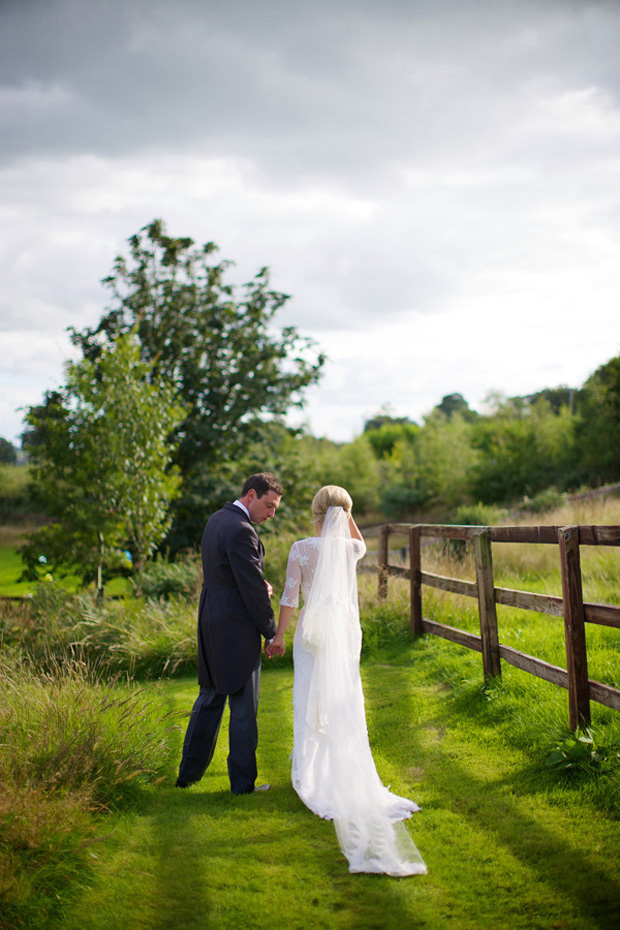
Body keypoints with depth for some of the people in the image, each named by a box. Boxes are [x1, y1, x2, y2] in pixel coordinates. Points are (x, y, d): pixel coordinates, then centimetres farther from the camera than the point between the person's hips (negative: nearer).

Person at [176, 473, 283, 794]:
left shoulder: (217, 519, 11)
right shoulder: (240, 530, -21)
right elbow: (253, 590, -20)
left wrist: (260, 584, 2)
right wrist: (271, 632, -8)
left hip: (211, 622, 9)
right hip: (236, 629, -9)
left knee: (210, 698, 19)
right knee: (243, 707, 2)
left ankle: (189, 772, 27)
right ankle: (243, 782, 11)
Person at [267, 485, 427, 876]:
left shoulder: (301, 549, -10)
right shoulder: (349, 548, -3)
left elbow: (290, 598, -9)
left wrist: (278, 635, 1)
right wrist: (347, 517, 11)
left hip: (312, 631, -2)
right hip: (345, 628, 2)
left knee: (312, 700, 8)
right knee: (346, 702, 10)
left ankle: (311, 774, 11)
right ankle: (348, 773, 14)